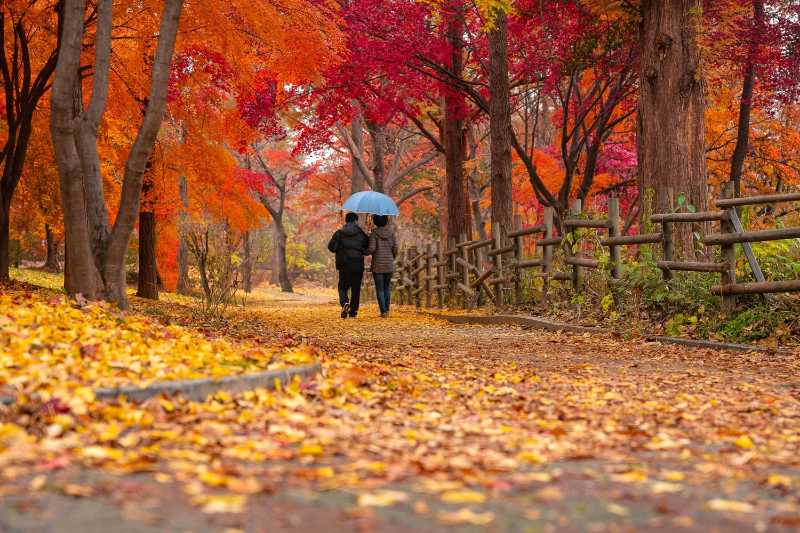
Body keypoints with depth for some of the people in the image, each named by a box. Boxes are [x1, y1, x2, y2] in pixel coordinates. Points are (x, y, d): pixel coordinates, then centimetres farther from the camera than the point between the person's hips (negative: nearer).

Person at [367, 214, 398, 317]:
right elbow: (395, 248, -1)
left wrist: (365, 252, 7)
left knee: (380, 289, 2)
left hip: (377, 265, -3)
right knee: (387, 287, 18)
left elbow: (372, 249, -15)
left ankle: (383, 311, -6)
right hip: (389, 265, 3)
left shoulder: (374, 233, -8)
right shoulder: (391, 232, 0)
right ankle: (386, 309, 14)